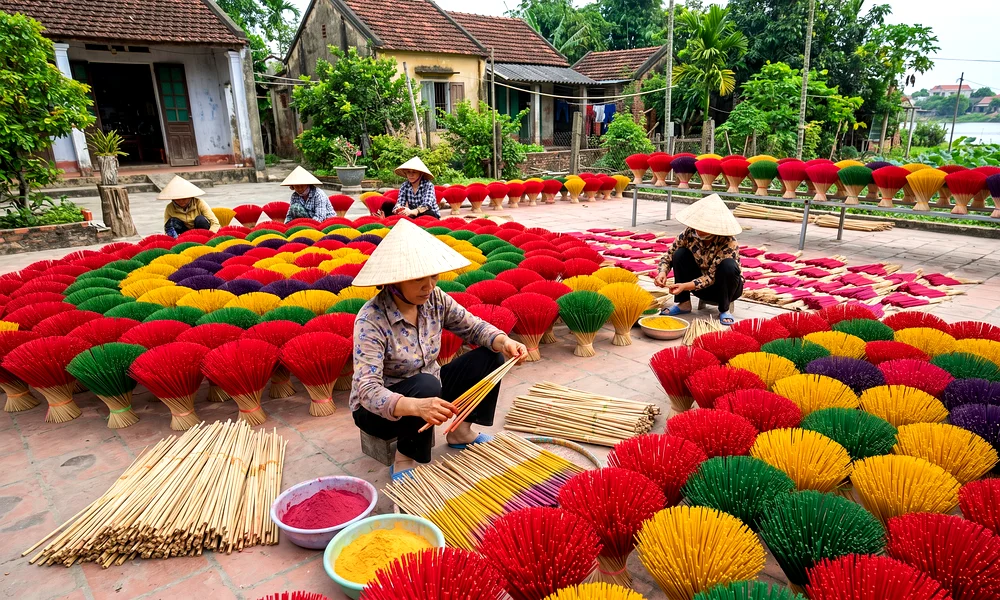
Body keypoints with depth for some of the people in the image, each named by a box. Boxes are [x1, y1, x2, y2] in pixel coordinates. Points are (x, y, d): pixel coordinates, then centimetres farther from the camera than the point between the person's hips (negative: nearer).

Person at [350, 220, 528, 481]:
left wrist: (504, 342, -24)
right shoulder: (371, 321, -29)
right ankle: (405, 460, -13)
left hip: (427, 391, 6)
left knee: (489, 356, -7)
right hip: (378, 409, -6)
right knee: (426, 384, -37)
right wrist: (415, 406, -54)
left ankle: (461, 431, 8)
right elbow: (368, 390, -36)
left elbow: (473, 326, -2)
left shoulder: (435, 299, -11)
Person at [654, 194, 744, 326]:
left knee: (728, 265, -35)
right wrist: (662, 272, -31)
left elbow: (712, 276, -29)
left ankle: (724, 310, -12)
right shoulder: (689, 233, -18)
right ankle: (683, 303, -8)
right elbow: (668, 255, -10)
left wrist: (685, 286, -41)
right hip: (700, 284, 3)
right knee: (680, 254, -20)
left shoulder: (728, 242, -28)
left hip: (724, 286, -3)